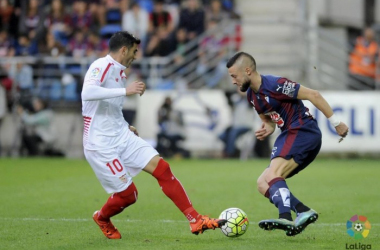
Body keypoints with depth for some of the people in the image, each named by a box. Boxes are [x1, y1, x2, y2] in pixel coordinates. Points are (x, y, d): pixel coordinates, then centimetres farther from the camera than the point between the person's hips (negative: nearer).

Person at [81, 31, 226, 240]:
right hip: (101, 144, -8)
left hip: (121, 136, 8)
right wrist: (125, 91, -34)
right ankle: (102, 218, 28)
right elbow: (87, 93, -34)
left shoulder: (119, 72, 13)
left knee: (161, 168, -5)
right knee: (127, 194, -5)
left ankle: (195, 220, -4)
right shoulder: (101, 66, -14)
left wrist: (125, 127, 13)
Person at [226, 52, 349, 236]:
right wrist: (266, 130, -2)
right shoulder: (251, 95, 11)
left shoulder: (275, 84, -16)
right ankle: (304, 212, -10)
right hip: (289, 135, 10)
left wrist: (336, 122, -14)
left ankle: (286, 218, -43)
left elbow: (313, 95, -15)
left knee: (272, 174, -28)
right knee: (262, 184, 3)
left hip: (303, 131, -10)